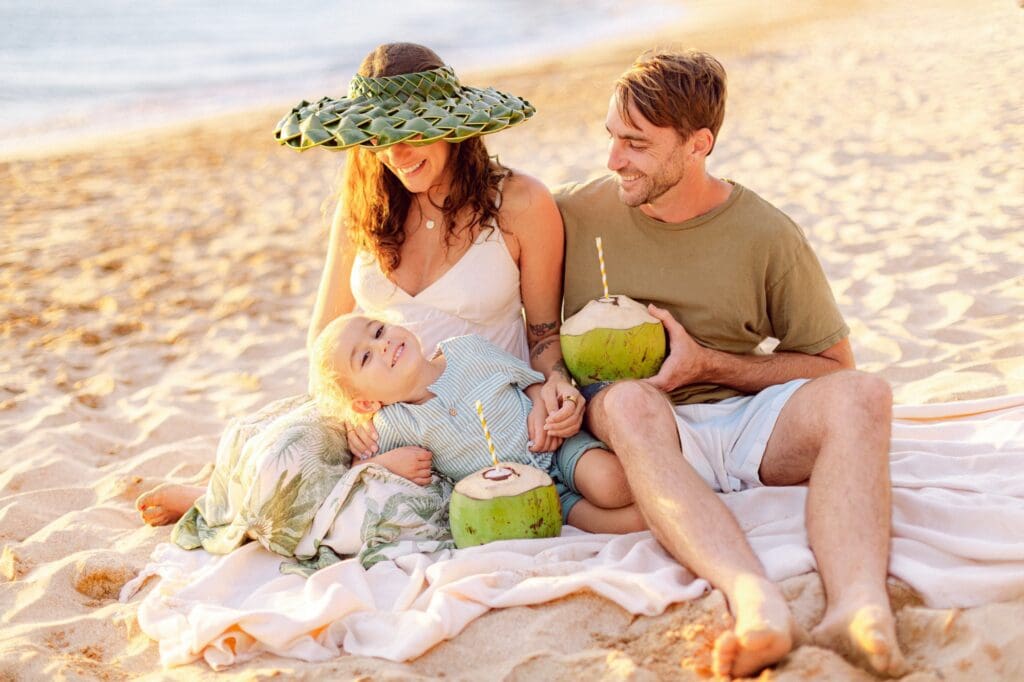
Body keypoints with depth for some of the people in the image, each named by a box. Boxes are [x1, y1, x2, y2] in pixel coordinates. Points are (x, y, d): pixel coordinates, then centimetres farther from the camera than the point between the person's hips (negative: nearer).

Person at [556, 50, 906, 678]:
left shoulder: (767, 235, 0)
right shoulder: (575, 214, 2)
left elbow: (833, 365, 5)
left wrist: (707, 365, -7)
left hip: (742, 422, 1)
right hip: (644, 434, -1)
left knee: (861, 395, -26)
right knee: (626, 400, -36)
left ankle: (858, 602, -51)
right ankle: (756, 601, -56)